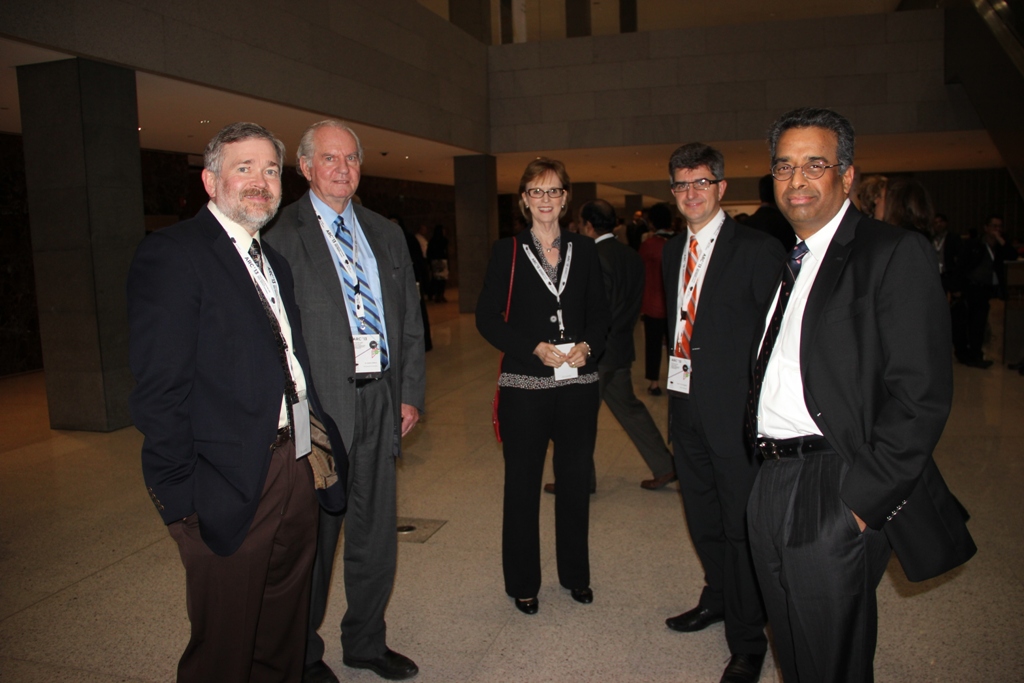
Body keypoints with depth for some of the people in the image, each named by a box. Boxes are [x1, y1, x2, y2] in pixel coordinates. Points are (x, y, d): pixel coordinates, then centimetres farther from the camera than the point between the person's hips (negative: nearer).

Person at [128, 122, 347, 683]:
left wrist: (315, 442, 7)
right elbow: (159, 388, -17)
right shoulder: (171, 253, -11)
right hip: (230, 489, -8)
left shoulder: (273, 260, 16)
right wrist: (181, 500, -18)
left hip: (292, 471, 8)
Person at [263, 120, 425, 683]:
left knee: (375, 530, 15)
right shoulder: (279, 234, -4)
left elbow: (410, 321, 14)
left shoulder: (386, 234, 14)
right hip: (317, 406, -5)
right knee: (311, 536, 9)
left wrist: (410, 392, 6)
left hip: (380, 402, 5)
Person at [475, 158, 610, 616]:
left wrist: (588, 346, -11)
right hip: (524, 385, -2)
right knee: (522, 484, 7)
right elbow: (487, 317, -4)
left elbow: (599, 313, 9)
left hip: (579, 384, 3)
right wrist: (536, 349, -15)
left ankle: (575, 574, 32)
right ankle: (523, 583, 24)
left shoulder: (584, 250, 8)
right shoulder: (507, 251, 0)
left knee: (575, 481, 13)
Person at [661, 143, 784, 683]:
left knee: (742, 526, 3)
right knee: (702, 516, 21)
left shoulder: (756, 249, -10)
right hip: (687, 403, 7)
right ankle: (718, 597, 44)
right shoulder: (673, 252, 12)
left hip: (736, 408, -7)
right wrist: (675, 378, 11)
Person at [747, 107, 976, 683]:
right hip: (773, 485, 7)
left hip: (837, 495, -7)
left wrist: (864, 501, -18)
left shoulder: (895, 253, -10)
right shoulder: (788, 262, 15)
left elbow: (923, 395, -17)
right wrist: (768, 475, 9)